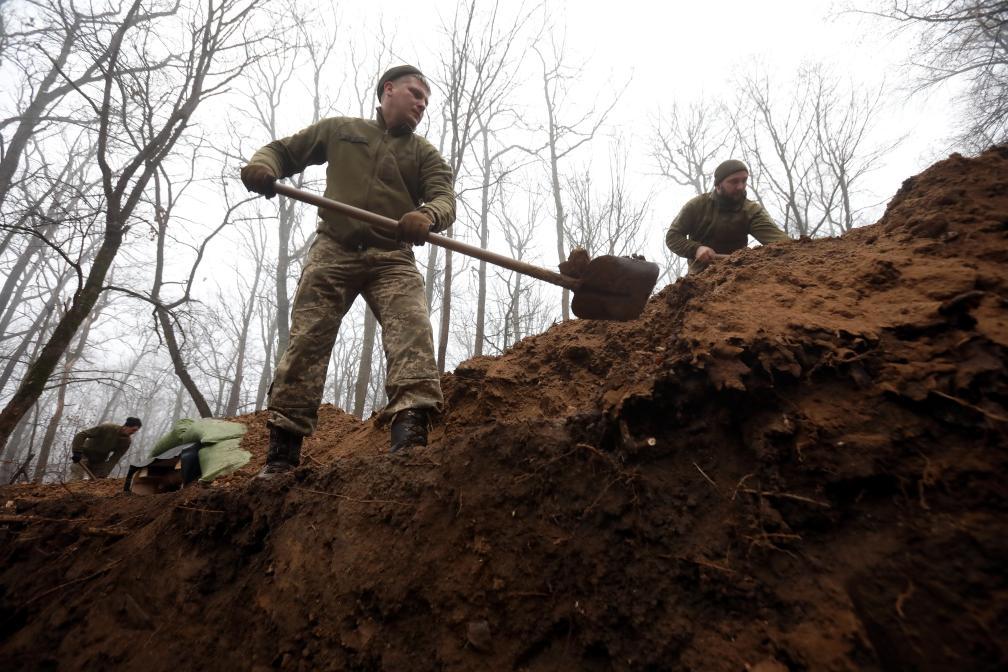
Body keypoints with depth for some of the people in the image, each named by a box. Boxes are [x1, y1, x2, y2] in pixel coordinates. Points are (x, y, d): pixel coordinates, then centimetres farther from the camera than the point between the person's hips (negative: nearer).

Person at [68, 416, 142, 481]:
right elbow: (81, 434, -23)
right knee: (77, 479, -15)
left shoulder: (127, 441, -14)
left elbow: (114, 460, -15)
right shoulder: (107, 428, -27)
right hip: (84, 454, -4)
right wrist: (77, 451, -33)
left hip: (99, 461, 4)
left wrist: (103, 475, -24)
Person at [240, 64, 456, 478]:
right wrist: (262, 165, -5)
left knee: (412, 332, -24)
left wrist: (426, 216, -28)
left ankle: (409, 431, -35)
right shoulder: (338, 129, 19)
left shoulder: (425, 154, 16)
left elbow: (445, 199, -2)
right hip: (333, 251, 0)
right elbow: (282, 151, 22)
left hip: (393, 259, 0)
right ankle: (282, 449, -4)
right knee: (306, 340, -8)